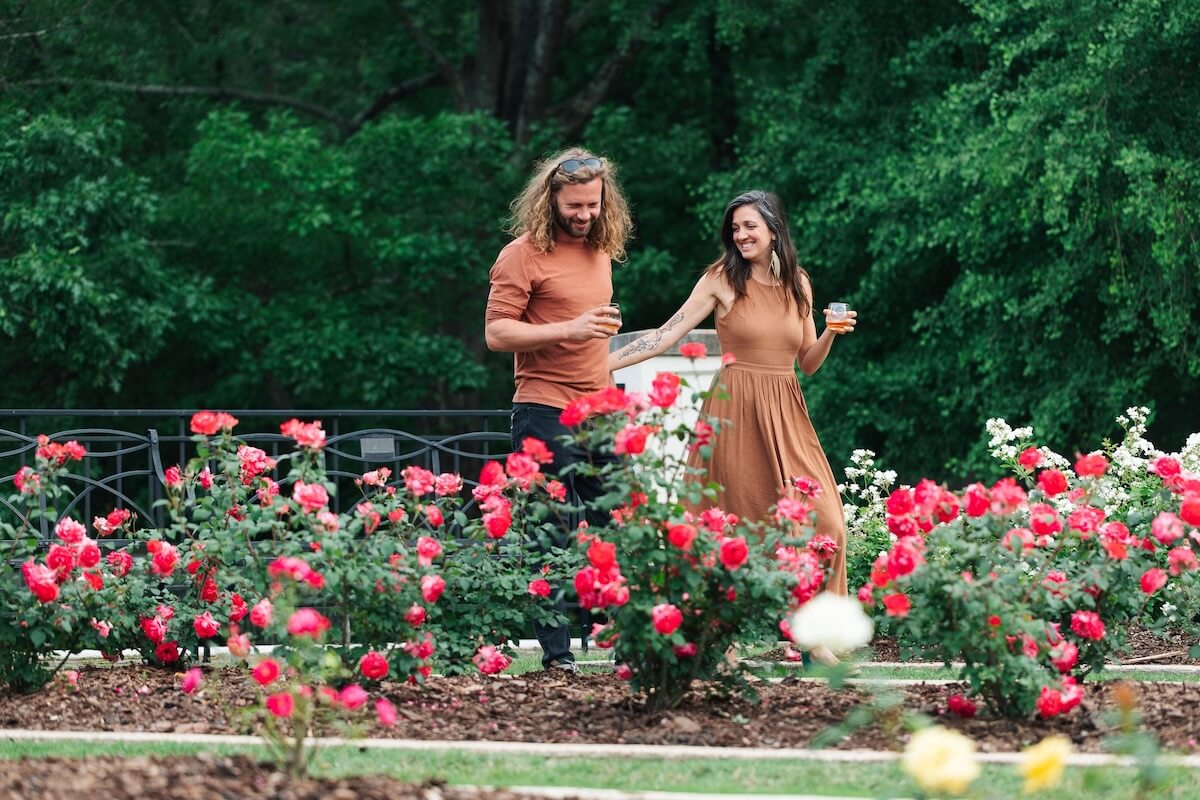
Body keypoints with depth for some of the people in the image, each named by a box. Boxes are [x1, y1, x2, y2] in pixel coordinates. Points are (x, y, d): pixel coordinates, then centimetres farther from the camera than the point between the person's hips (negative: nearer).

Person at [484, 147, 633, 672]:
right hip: (546, 412, -6)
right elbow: (497, 333, -13)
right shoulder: (525, 254, -7)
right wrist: (569, 330, -22)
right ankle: (556, 655, -2)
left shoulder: (600, 249, 15)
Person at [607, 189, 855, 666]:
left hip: (786, 416, 3)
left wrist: (832, 332, -3)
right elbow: (668, 335, -2)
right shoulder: (722, 279, 0)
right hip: (735, 412, -3)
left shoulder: (798, 284, 11)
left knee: (823, 521, -6)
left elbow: (809, 363, 16)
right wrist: (604, 363, -9)